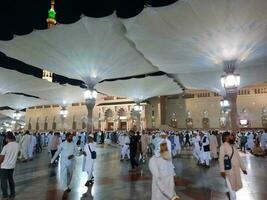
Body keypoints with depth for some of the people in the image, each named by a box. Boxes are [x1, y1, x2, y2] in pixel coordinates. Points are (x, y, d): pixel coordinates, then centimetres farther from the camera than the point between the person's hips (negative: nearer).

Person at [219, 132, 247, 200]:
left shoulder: (233, 146, 10)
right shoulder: (223, 146, -14)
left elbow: (238, 158, 16)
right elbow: (221, 159, -19)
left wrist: (243, 168, 15)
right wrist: (222, 170, -24)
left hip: (236, 169, 7)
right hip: (229, 170, -7)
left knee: (236, 185, 20)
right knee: (231, 187, 4)